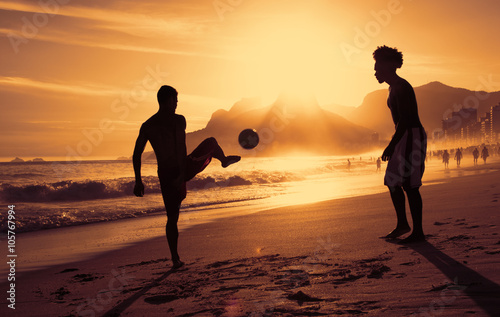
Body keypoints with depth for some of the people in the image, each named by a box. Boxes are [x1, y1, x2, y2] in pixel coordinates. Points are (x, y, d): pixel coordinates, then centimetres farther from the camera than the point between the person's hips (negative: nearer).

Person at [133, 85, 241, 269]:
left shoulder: (146, 126, 5)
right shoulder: (178, 120, -10)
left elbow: (136, 154, 2)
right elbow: (181, 147, -23)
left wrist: (138, 181, 5)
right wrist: (182, 174, -26)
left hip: (165, 174, 4)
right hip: (183, 168, -4)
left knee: (172, 217, 14)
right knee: (211, 142, 24)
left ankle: (175, 259, 12)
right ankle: (224, 161, 55)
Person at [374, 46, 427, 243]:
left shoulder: (400, 87, -15)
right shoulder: (394, 88, 17)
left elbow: (405, 119, -23)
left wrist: (391, 145, -24)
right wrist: (394, 144, 24)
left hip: (412, 137, -10)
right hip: (405, 138, 10)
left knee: (409, 184, -7)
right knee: (392, 181, 12)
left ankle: (418, 232, 0)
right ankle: (402, 224, 23)